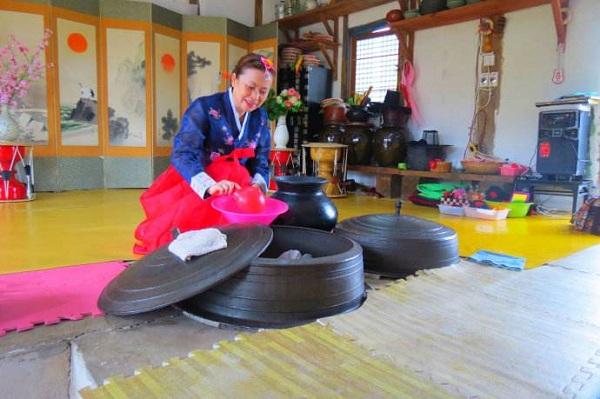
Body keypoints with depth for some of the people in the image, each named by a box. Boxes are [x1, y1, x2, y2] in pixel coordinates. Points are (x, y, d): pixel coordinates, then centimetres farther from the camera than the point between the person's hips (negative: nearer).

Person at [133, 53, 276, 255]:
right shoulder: (204, 108, -13)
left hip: (233, 192, 4)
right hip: (192, 187, -3)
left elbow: (260, 162, 3)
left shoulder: (261, 118, 5)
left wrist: (257, 185, -23)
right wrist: (210, 186, -45)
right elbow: (183, 155, -25)